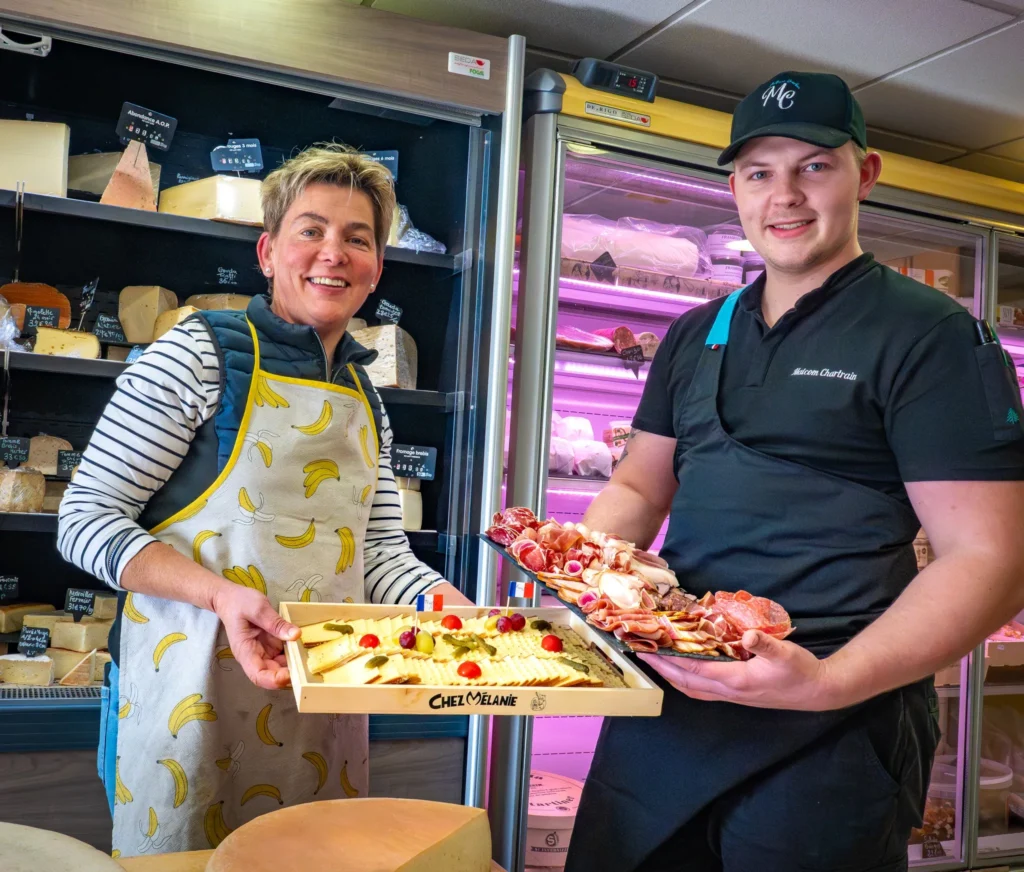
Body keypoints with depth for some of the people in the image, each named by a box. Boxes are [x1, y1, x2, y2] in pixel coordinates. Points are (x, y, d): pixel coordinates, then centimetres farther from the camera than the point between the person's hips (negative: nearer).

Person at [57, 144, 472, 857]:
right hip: (194, 686, -5)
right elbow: (86, 519, -10)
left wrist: (454, 608, -9)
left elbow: (382, 552, 10)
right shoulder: (202, 353, -9)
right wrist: (220, 594, -24)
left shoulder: (367, 402, 10)